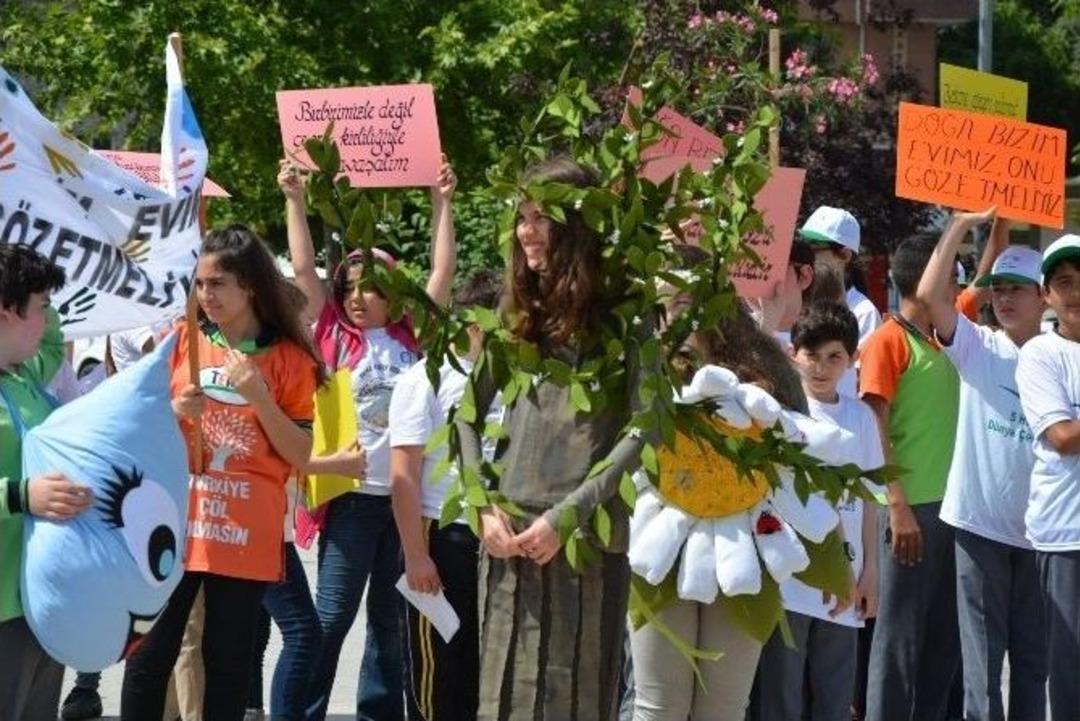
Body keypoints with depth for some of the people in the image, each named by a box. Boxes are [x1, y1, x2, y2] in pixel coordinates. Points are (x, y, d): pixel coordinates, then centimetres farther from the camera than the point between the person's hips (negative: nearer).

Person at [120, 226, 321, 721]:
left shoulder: (290, 359, 0)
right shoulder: (180, 339, 4)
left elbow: (300, 455, -1)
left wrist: (258, 396, -14)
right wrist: (174, 414, -11)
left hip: (245, 532, -1)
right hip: (173, 523, 1)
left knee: (228, 662, 5)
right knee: (149, 657, 0)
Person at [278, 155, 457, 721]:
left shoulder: (414, 334, 8)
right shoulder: (336, 335, 4)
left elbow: (444, 271, 10)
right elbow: (303, 269, 0)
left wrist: (442, 204, 9)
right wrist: (295, 200, -3)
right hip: (353, 493, -2)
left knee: (391, 617, 12)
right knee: (331, 617, -2)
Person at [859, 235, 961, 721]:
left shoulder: (943, 343, 14)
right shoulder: (888, 341, -6)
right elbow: (874, 430, -12)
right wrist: (898, 506, -19)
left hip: (950, 504, 8)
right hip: (911, 506, -8)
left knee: (946, 633, 10)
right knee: (900, 633, -3)